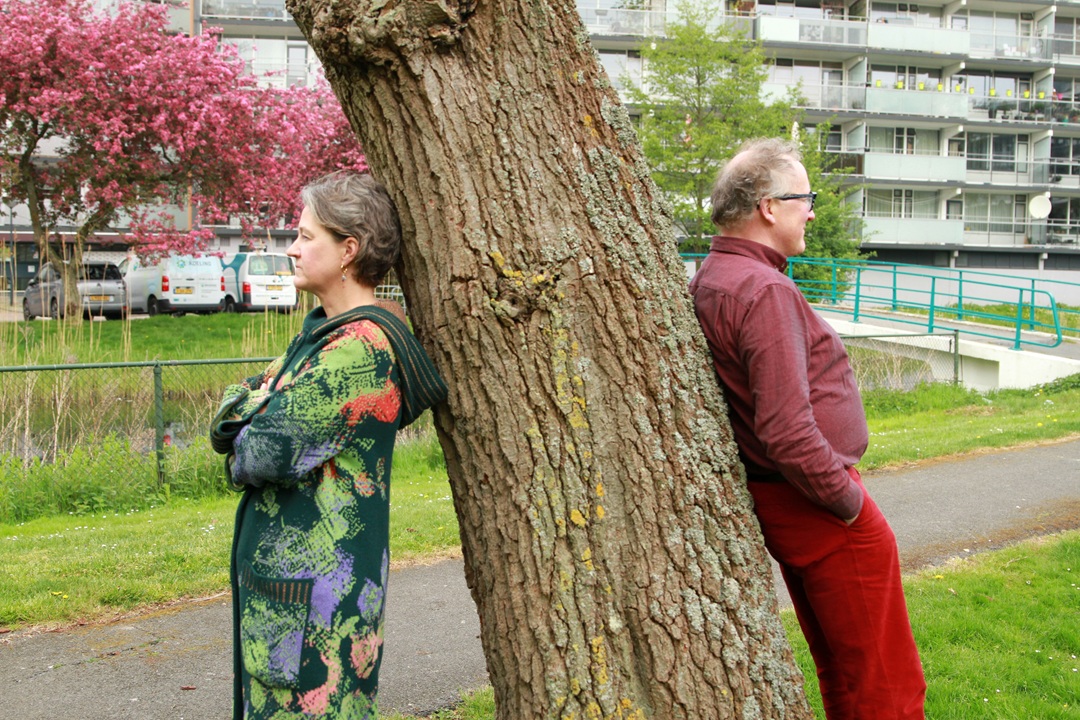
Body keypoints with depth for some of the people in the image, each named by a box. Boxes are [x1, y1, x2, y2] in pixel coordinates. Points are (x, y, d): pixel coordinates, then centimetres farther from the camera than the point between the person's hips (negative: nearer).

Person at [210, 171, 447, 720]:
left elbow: (266, 450, -23)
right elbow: (230, 414, 12)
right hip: (277, 567, 10)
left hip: (316, 590, -10)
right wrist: (257, 406, -9)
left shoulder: (361, 348, -21)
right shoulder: (322, 331, 11)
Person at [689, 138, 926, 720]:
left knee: (840, 673, 22)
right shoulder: (765, 291, -22)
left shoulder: (706, 281, 8)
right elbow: (787, 431, -29)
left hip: (769, 499, 10)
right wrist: (849, 501, -15)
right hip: (817, 508, -10)